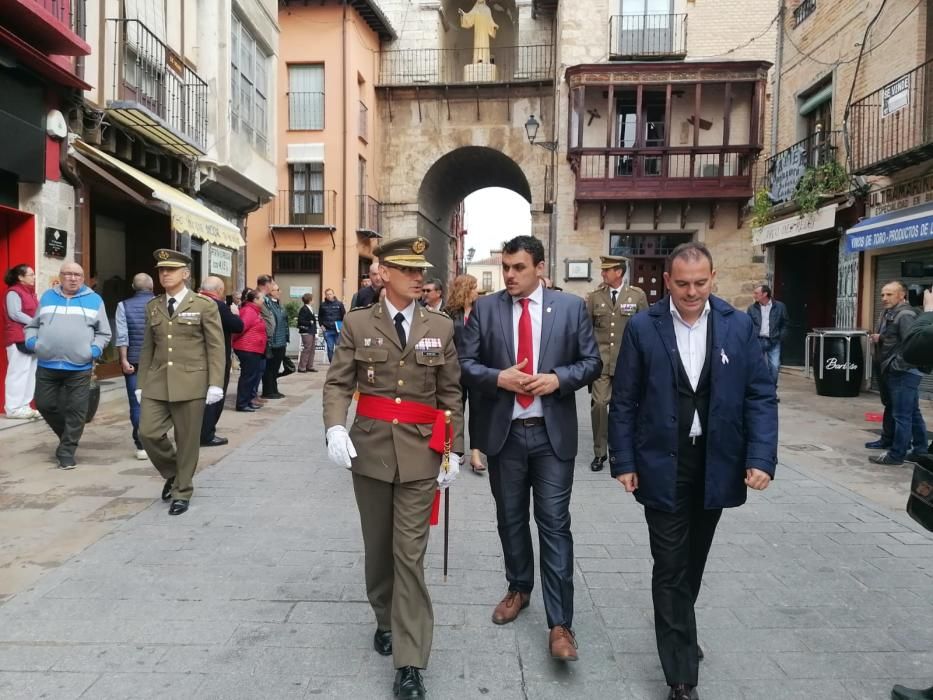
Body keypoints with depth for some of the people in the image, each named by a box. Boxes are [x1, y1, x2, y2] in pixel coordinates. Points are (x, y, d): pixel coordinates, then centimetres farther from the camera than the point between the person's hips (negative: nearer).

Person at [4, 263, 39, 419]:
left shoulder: (31, 292, 20)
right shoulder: (13, 292, -7)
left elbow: (37, 312, 21)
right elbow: (15, 314, -16)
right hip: (19, 339, -9)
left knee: (30, 373, 9)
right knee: (18, 372, -7)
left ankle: (24, 406, 14)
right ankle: (14, 408, -3)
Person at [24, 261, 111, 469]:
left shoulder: (94, 300, 7)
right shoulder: (47, 297, 12)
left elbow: (104, 333, 10)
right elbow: (32, 325, 19)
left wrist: (95, 348, -8)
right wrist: (31, 340, -2)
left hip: (79, 368, -2)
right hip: (47, 365, 2)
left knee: (75, 411, -1)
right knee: (45, 405, 9)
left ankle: (66, 453, 10)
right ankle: (67, 436, 33)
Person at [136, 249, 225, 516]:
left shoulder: (204, 305, -2)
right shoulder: (152, 306, 12)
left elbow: (216, 347, -5)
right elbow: (147, 348, 14)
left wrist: (215, 383, -12)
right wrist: (141, 384, 10)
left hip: (191, 382, -4)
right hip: (157, 383, 4)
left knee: (187, 440, 3)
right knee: (148, 433, -4)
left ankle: (182, 492, 20)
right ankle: (172, 473, 24)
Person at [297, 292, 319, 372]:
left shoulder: (311, 308, 15)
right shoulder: (303, 309, -11)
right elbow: (300, 321, -18)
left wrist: (315, 332, 16)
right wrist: (309, 322, -16)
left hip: (312, 332, 9)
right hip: (306, 332, -9)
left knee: (311, 350, 9)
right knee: (306, 349, -8)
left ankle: (309, 366, 15)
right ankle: (301, 367, -3)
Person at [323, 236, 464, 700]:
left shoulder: (441, 327, 3)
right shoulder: (357, 323, 1)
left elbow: (450, 394, 4)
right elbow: (337, 382, -3)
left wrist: (453, 450, -1)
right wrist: (335, 427, -21)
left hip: (420, 451, -1)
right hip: (371, 447, 1)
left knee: (410, 553, -2)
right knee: (378, 547, 15)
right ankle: (386, 620, 40)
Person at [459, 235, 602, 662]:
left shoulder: (571, 307, 0)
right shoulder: (485, 308, 1)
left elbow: (592, 362, 2)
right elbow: (465, 363, 0)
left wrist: (558, 378, -15)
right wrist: (498, 377, -18)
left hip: (552, 433, -2)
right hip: (504, 432, 2)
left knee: (555, 525, -1)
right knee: (511, 520, 17)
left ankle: (560, 624, 7)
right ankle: (519, 589, 40)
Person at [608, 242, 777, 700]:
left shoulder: (739, 326, -2)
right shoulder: (642, 327, -6)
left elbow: (761, 397, -1)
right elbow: (624, 400, -3)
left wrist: (761, 458, -11)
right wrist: (623, 461, -5)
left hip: (716, 464, 3)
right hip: (663, 464, -2)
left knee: (694, 562, 20)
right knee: (671, 568, 2)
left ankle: (678, 633, 46)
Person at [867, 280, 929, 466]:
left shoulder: (905, 315, -17)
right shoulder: (888, 313, 15)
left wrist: (897, 365, -19)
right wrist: (878, 338, 8)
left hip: (903, 372, -11)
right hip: (893, 371, 11)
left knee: (902, 414, -6)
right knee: (912, 413, 20)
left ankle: (896, 454, -1)